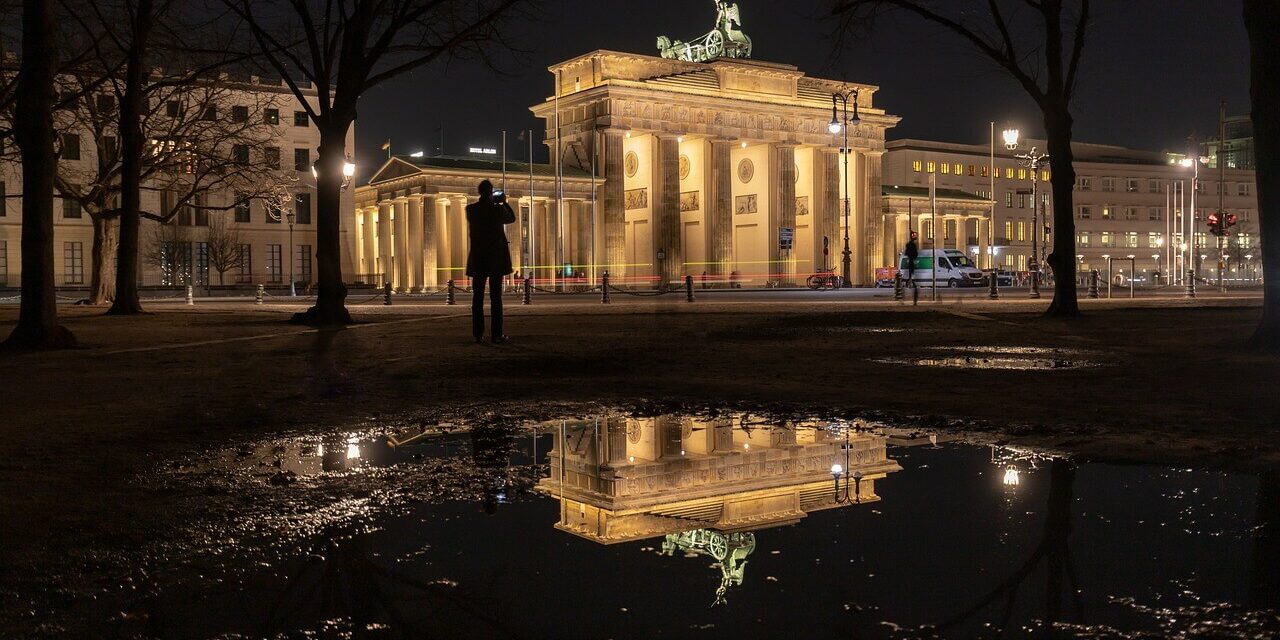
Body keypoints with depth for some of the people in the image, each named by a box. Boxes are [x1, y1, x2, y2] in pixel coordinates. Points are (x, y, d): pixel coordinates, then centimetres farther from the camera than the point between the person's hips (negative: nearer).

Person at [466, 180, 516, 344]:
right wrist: (504, 202, 18)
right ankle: (496, 334, -2)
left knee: (477, 296, 5)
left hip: (478, 258, 3)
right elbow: (512, 218, 9)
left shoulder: (471, 209, 0)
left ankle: (478, 334, 3)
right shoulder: (497, 209, -9)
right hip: (496, 257, -3)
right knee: (495, 296, 0)